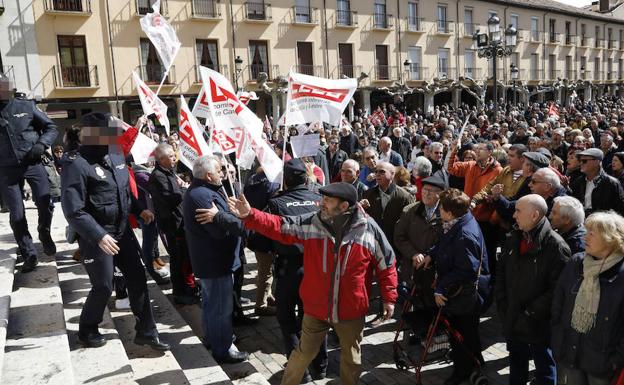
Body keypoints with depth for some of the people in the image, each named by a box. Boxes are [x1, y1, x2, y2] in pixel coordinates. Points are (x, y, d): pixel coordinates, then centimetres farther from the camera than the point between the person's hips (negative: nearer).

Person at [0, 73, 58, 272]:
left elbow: (51, 128, 5)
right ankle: (29, 255, 15)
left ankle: (44, 234, 24)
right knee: (16, 215, 1)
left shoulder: (26, 106, 1)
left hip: (32, 163, 0)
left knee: (45, 204, -8)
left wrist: (41, 144, -12)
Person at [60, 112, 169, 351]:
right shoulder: (76, 163, -19)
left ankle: (146, 332, 22)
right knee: (103, 287, 5)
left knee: (138, 278, 8)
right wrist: (99, 236, -25)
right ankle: (87, 331, 33)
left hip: (122, 230, 7)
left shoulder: (114, 155, 3)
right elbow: (73, 210, -22)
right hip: (96, 237, -7)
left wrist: (139, 210, 9)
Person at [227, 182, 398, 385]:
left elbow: (386, 263, -3)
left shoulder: (369, 229, -13)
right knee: (304, 353, 18)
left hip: (351, 311, 0)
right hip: (316, 308, 1)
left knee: (351, 358, 20)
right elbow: (278, 226, -10)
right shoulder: (310, 223, -10)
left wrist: (389, 297, 0)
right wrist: (250, 215, -24)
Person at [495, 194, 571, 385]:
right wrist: (502, 305, 1)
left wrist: (530, 313, -18)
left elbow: (557, 289, -21)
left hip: (540, 324, -6)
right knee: (517, 364, 24)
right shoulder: (512, 239, 2)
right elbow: (500, 274, 10)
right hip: (512, 319, 6)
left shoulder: (555, 245, -19)